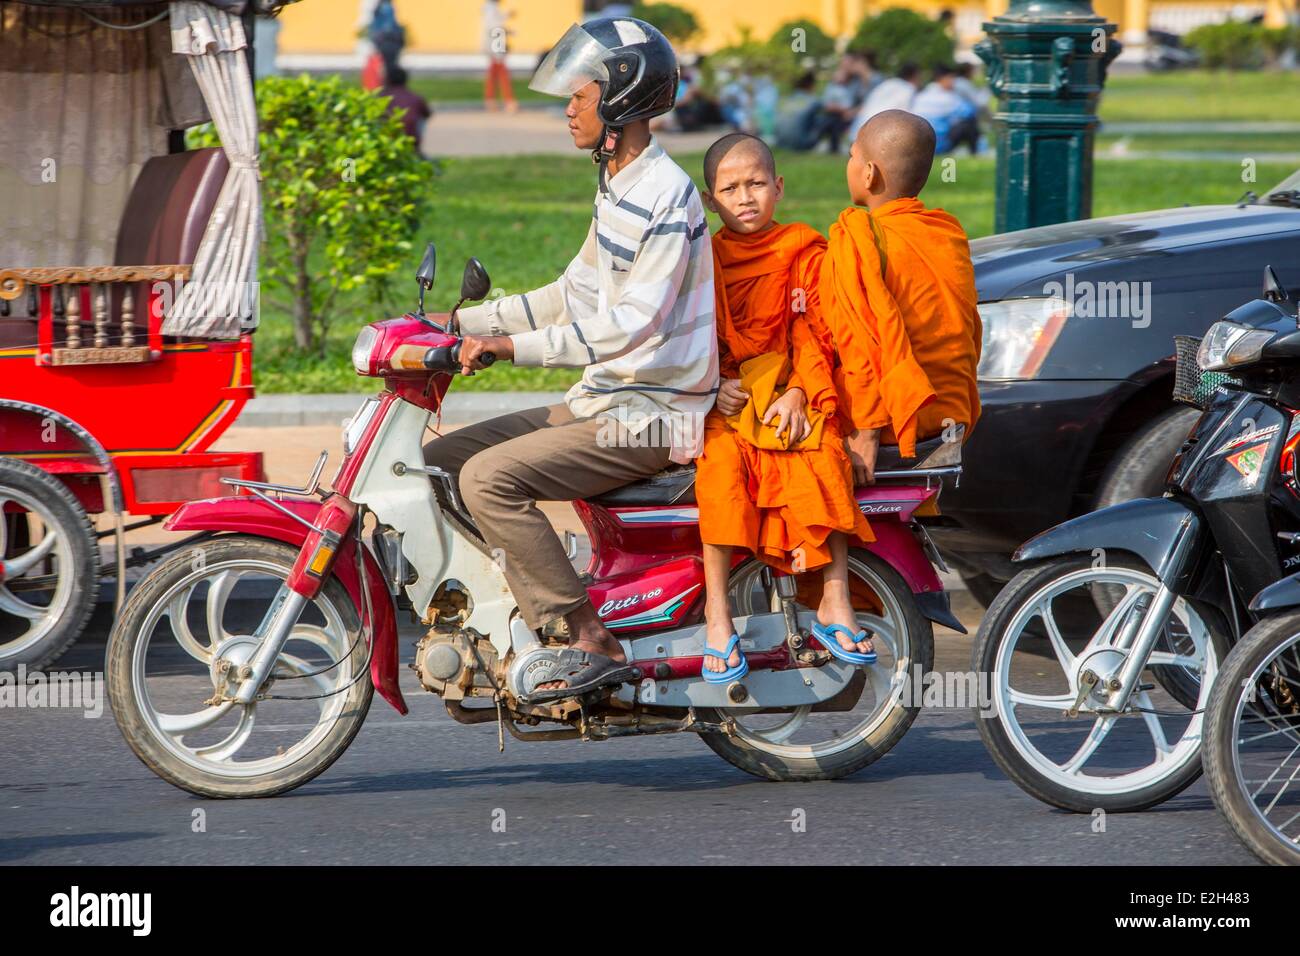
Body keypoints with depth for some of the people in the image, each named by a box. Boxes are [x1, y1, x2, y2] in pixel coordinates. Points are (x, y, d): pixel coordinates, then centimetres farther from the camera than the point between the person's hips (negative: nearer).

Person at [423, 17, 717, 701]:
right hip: (603, 402, 10)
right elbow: (576, 296, 23)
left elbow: (632, 325, -25)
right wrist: (465, 323, 17)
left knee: (489, 478, -25)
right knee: (437, 462, 6)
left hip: (651, 415, -10)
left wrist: (515, 345, -28)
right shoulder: (618, 188, 16)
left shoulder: (666, 196, -17)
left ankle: (590, 644, -25)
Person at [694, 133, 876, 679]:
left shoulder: (802, 252, 8)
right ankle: (717, 612, -30)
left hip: (784, 386, 0)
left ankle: (835, 599, -24)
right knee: (722, 458, -31)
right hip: (722, 393, 0)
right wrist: (714, 384, -9)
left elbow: (811, 330, 1)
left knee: (823, 453, -29)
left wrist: (799, 392, -14)